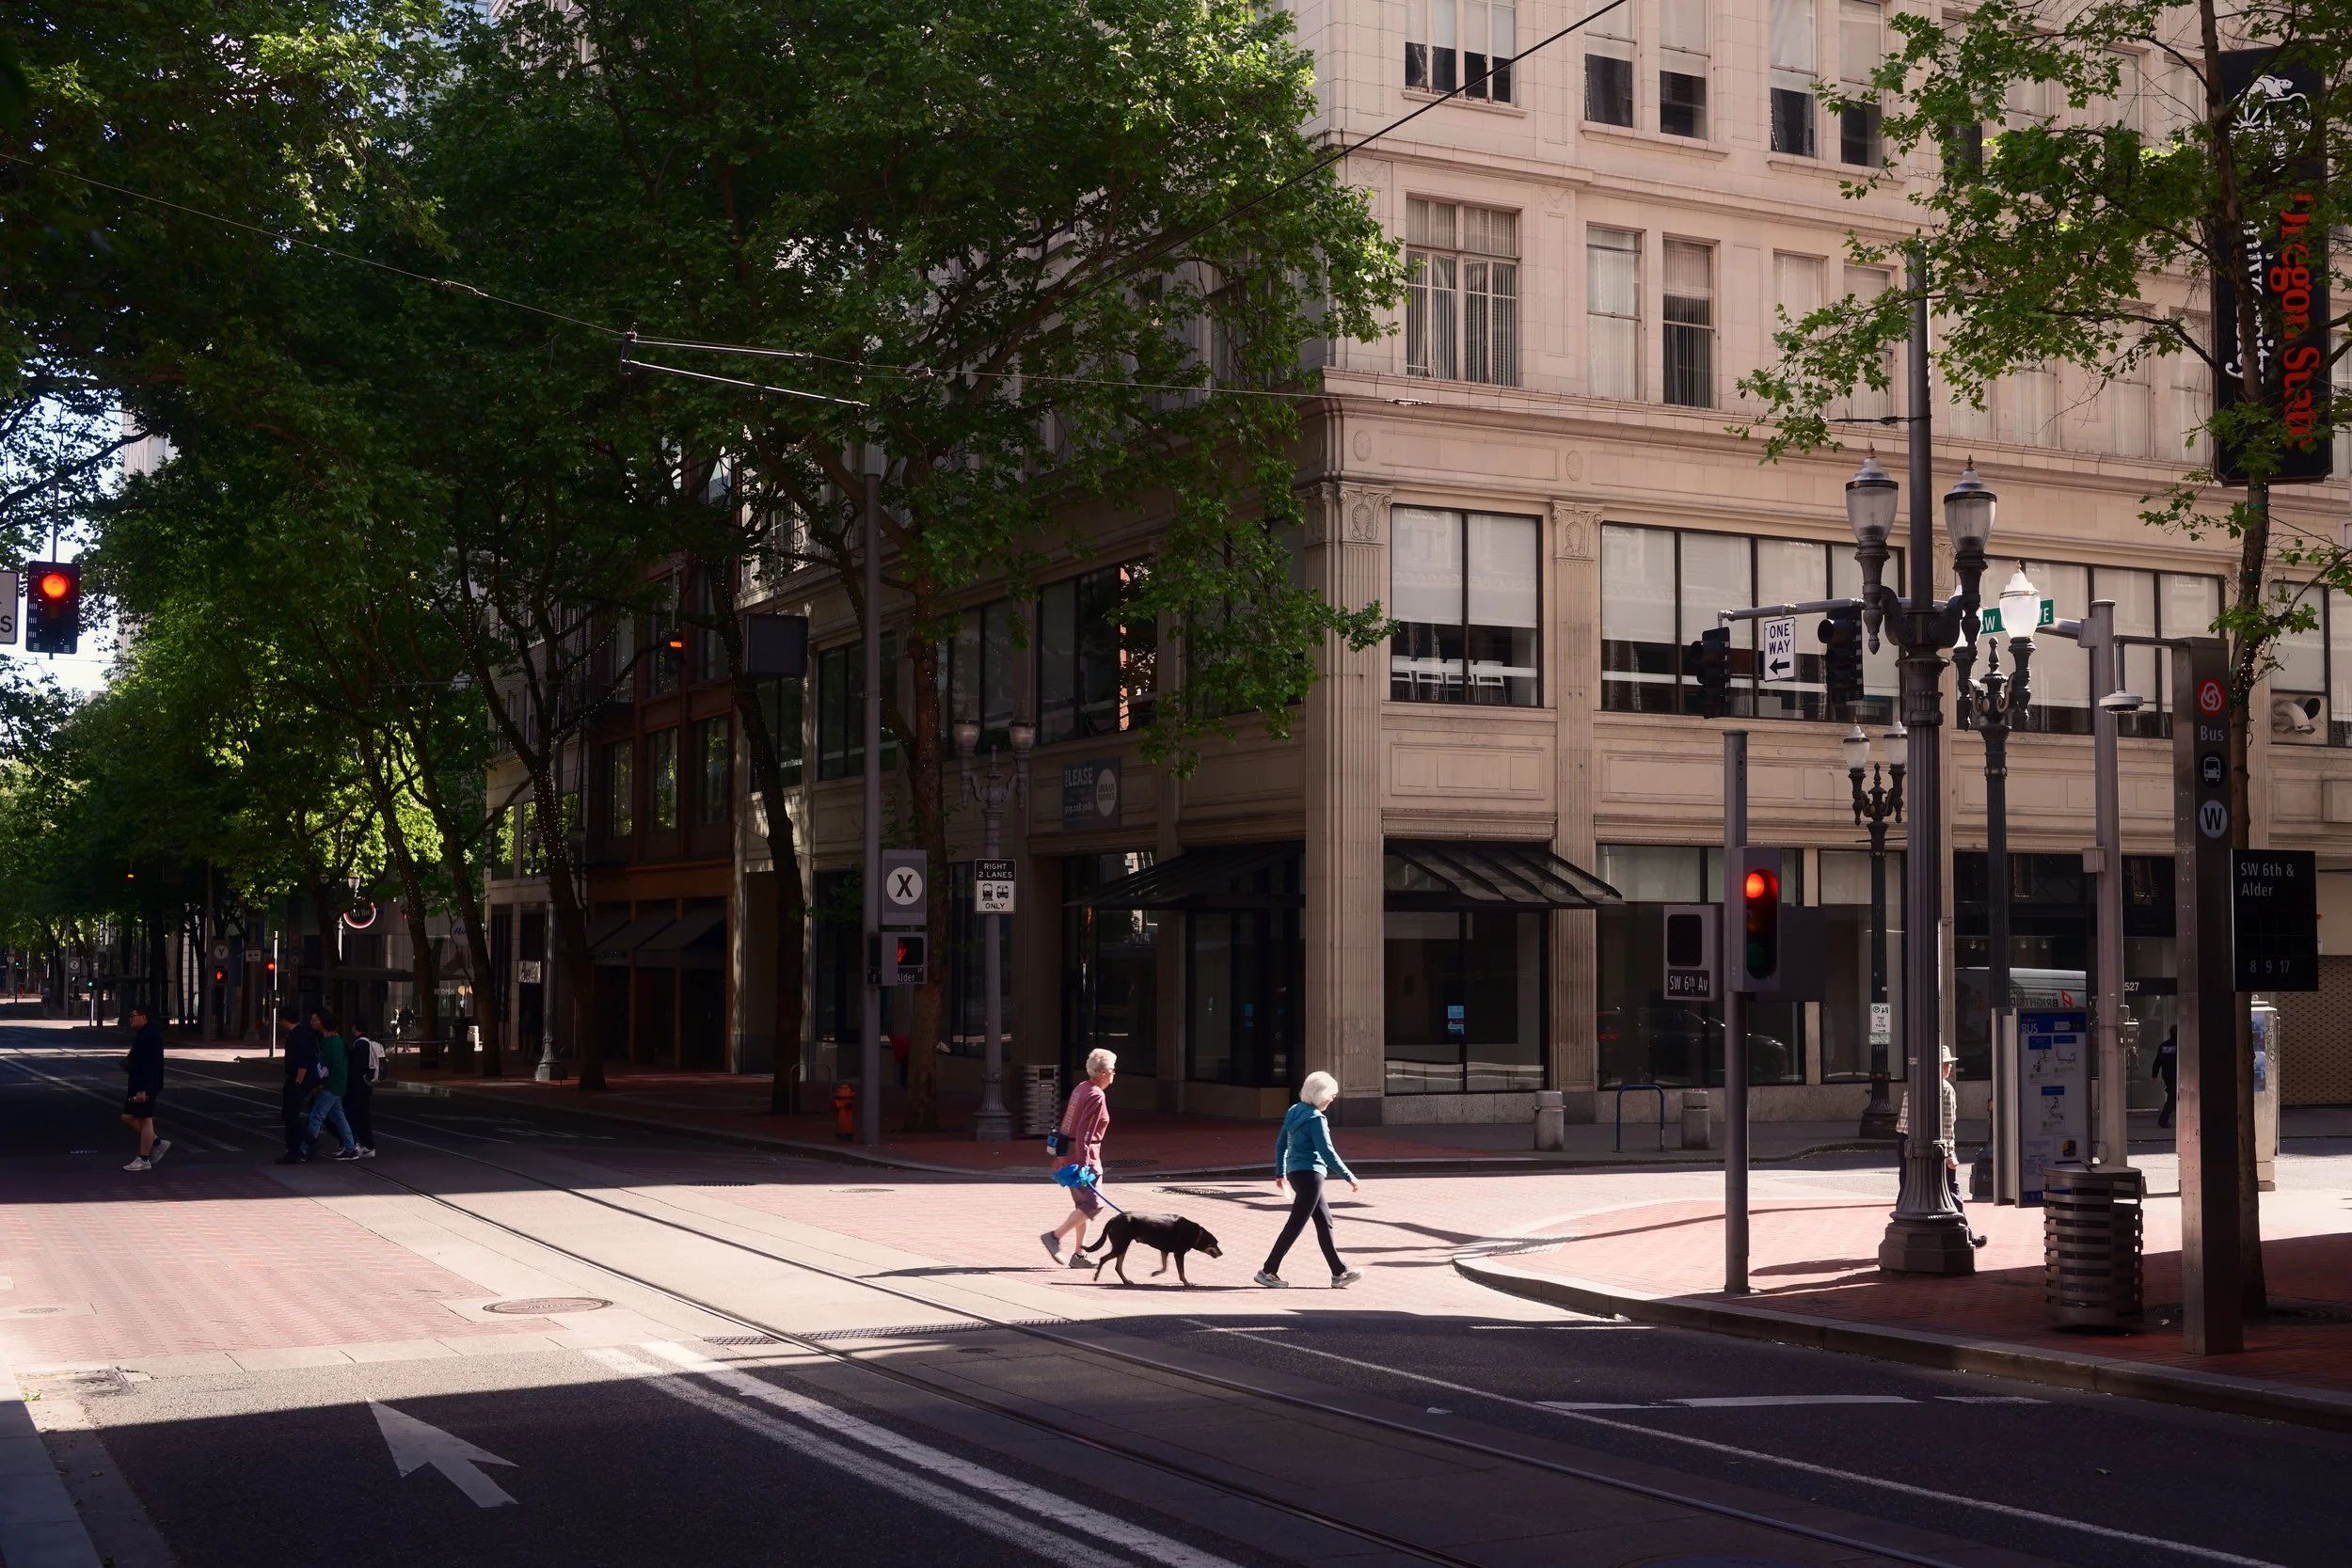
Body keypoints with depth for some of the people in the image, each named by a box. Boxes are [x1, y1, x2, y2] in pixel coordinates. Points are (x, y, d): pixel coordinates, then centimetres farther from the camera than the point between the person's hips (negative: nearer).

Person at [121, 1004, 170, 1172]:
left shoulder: (150, 1036, -19)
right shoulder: (143, 1035, 16)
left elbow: (149, 1065, -25)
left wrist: (142, 1089, -27)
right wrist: (129, 1062, 12)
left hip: (146, 1087, -11)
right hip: (138, 1085, 11)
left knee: (145, 1120, -4)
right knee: (128, 1117, 12)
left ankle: (144, 1160, 2)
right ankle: (157, 1143, 19)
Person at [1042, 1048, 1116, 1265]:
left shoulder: (1081, 1089, 13)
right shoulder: (1096, 1095, -16)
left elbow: (1066, 1121, 18)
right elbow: (1084, 1131, -23)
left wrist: (1061, 1155, 24)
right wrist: (1082, 1164, -25)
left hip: (1069, 1151, 10)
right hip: (1084, 1156, -10)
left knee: (1083, 1204, 14)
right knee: (1093, 1204, -7)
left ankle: (1078, 1254, 16)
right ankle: (1055, 1236, -8)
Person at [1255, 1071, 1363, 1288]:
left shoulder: (1294, 1112, 10)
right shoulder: (1316, 1118, -16)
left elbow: (1280, 1144, 16)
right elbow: (1327, 1152, -19)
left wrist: (1280, 1172, 25)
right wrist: (1349, 1177, -14)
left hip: (1295, 1172, 9)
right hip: (1310, 1174, -9)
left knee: (1324, 1221, 13)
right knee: (1295, 1225, -3)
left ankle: (1339, 1273, 16)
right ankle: (1268, 1270, 0)